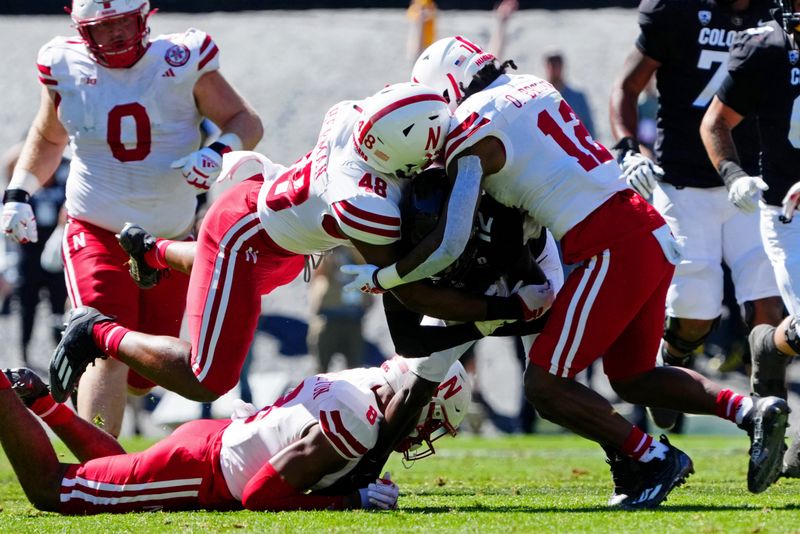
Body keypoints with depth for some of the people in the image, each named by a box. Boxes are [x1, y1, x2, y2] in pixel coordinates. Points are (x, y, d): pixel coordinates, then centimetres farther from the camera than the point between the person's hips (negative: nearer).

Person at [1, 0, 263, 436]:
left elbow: (245, 122, 0)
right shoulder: (66, 69, -3)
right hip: (97, 233, -2)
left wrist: (219, 151, -21)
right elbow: (47, 139, 17)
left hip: (170, 239, 2)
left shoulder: (181, 64, -7)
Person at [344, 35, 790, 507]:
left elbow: (450, 241, -14)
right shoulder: (532, 88, 16)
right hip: (653, 233, 8)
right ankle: (750, 410, 7)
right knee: (632, 376, 22)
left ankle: (657, 460, 0)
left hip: (610, 251, -8)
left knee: (545, 385, 2)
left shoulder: (473, 134, -7)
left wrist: (379, 277, -2)